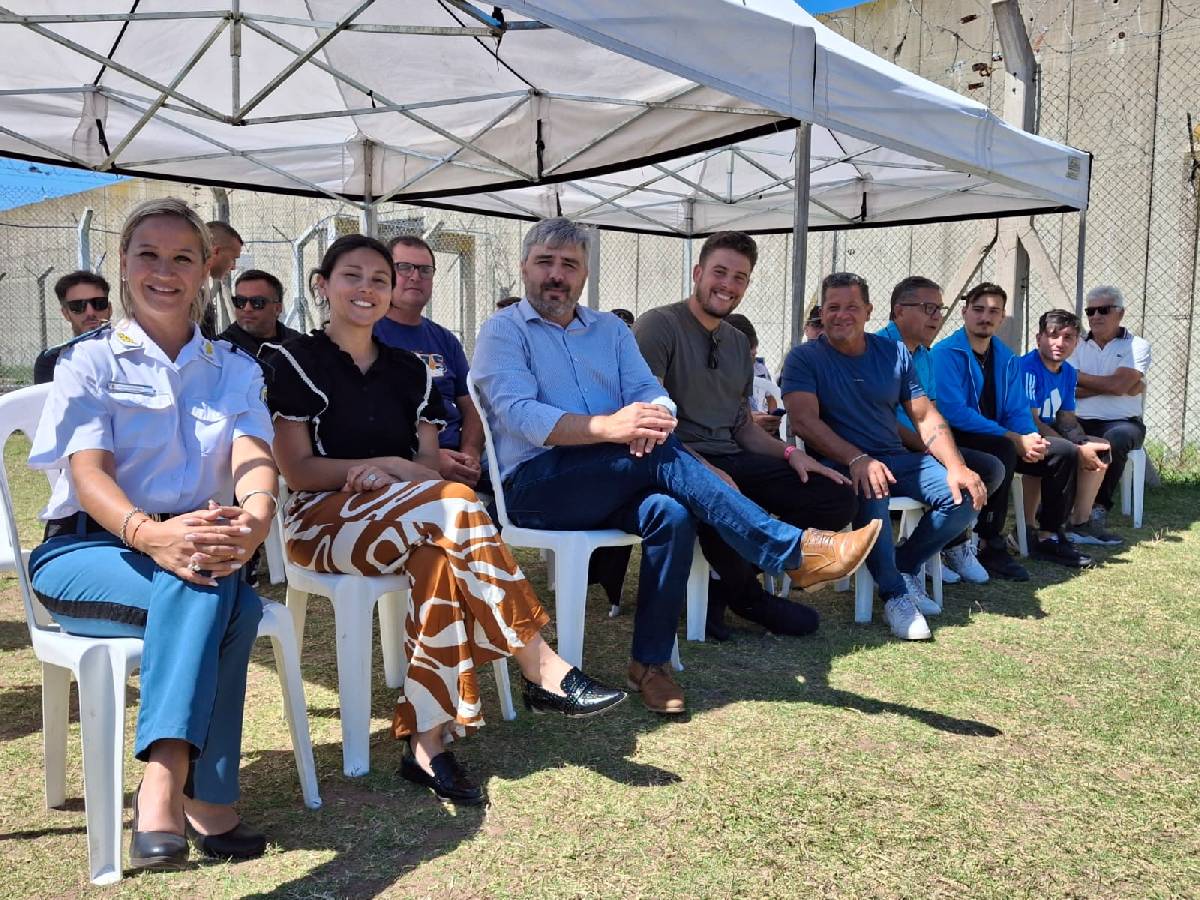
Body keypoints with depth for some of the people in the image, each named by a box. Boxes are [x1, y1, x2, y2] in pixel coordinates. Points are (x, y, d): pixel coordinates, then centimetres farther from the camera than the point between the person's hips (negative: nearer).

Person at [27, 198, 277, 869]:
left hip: (195, 546, 3)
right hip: (86, 551, -2)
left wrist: (255, 517, -33)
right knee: (213, 593, -34)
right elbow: (89, 472, -12)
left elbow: (254, 458, -6)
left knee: (228, 601, -34)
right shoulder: (91, 362, 4)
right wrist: (149, 534, -36)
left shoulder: (235, 370, 12)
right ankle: (207, 801, -32)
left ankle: (163, 785, -32)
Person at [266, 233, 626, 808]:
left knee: (440, 554, -35)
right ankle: (541, 669, -28)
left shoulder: (410, 371, 17)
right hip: (323, 520, -4)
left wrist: (376, 473, -14)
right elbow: (297, 469, -6)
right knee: (455, 506, -32)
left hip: (407, 517, 4)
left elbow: (428, 466, 8)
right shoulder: (296, 362, 3)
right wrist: (391, 466, -11)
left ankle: (428, 743, -35)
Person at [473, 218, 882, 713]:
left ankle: (650, 663, -15)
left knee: (671, 514, -29)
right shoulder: (502, 331, 4)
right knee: (660, 457, -28)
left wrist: (653, 417, -21)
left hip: (612, 482, 5)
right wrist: (609, 427, -28)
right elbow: (518, 414, -14)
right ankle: (793, 551, -25)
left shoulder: (610, 329, 20)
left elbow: (652, 393, 6)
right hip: (534, 485, -4)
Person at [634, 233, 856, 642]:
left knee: (838, 498, -7)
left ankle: (724, 583, -1)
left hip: (729, 459, 8)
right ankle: (750, 597, -6)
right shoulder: (659, 325, -4)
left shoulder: (739, 343, 21)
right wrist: (701, 467, -27)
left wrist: (789, 453, 3)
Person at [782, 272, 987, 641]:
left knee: (966, 494, -15)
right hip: (839, 462, -5)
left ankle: (905, 566, 7)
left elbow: (926, 417, 8)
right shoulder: (804, 357, -2)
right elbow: (804, 420, -16)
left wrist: (956, 466, -10)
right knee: (871, 491, -38)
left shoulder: (894, 352, 11)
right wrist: (858, 460, -30)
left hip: (895, 458, 5)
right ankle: (894, 594, -19)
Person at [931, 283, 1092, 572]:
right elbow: (953, 412, -24)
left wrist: (1031, 439, -15)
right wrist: (1014, 439, -24)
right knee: (1003, 449, -36)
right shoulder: (946, 353, -14)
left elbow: (1018, 411, 11)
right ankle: (989, 546, -27)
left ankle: (1049, 537, 15)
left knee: (1064, 451, 1)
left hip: (998, 439, 8)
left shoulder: (1007, 358, 10)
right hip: (958, 440, -8)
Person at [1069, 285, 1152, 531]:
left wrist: (1078, 376, -2)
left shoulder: (1137, 346, 4)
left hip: (1123, 422, -2)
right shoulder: (1077, 346, 13)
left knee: (1114, 440, -36)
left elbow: (1118, 384, -13)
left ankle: (1099, 508, -19)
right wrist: (1109, 384, -11)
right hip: (1081, 423, 2)